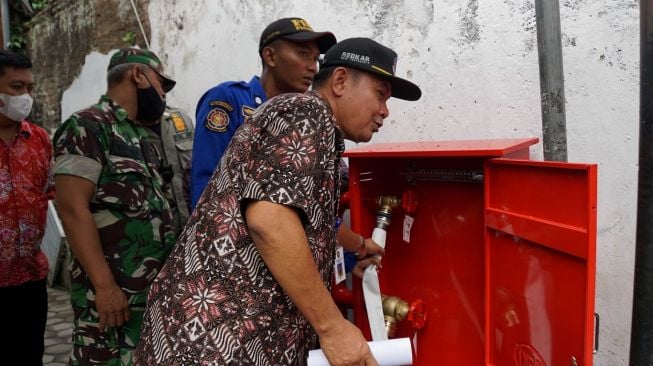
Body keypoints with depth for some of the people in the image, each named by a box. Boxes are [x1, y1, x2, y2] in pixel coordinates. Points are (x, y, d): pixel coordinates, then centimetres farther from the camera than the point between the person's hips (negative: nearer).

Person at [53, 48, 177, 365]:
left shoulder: (143, 134, 16)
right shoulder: (88, 126, -9)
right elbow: (72, 208, -17)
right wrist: (105, 285, -21)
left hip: (155, 288, 8)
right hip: (113, 291, -8)